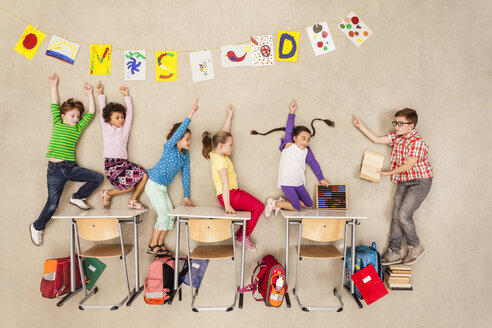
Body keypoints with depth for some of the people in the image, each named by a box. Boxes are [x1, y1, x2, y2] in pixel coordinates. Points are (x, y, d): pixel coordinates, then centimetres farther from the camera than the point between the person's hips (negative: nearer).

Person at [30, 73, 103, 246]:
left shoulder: (78, 128, 11)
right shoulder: (57, 124, 9)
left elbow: (91, 112, 10)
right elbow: (55, 105, 9)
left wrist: (89, 94, 12)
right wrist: (54, 85, 15)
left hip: (71, 168, 3)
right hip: (55, 169, -3)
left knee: (98, 178, -13)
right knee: (52, 204, -5)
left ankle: (77, 197, 9)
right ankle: (37, 227, 22)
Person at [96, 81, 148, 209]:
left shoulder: (125, 129, 16)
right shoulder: (106, 128, 11)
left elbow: (130, 112, 15)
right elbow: (103, 110, 16)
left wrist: (126, 95, 16)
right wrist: (100, 93, 21)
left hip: (124, 162, 5)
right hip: (111, 164, -4)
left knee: (144, 175, -12)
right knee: (129, 186, -18)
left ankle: (132, 201, 4)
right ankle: (107, 194, 9)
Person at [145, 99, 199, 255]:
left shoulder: (185, 154, 4)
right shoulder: (169, 147, -14)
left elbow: (185, 175, 8)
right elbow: (179, 131, -32)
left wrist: (186, 196, 9)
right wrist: (191, 115, -39)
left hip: (162, 187, 8)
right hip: (154, 185, -8)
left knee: (171, 215, 6)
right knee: (164, 215, -7)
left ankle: (160, 244, 17)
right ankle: (152, 246, 6)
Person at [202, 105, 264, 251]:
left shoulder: (216, 153, 7)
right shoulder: (221, 160, -19)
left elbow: (224, 133, 18)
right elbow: (225, 184, -25)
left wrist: (229, 115, 21)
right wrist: (227, 205, -28)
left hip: (233, 192, 10)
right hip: (229, 195, -10)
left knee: (256, 205, 10)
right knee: (258, 206, -10)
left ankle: (242, 234, 12)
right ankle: (243, 237, 2)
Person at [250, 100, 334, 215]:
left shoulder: (307, 151, 5)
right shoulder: (289, 145, -8)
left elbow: (313, 163, 15)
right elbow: (289, 129, -13)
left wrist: (321, 178, 18)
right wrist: (292, 112, -10)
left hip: (299, 184, 7)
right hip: (286, 183, -7)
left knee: (309, 204, 7)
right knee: (297, 207, -10)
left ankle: (283, 202, 16)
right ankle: (273, 203, 8)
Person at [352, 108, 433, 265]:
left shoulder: (417, 142, -19)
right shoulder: (396, 136, 5)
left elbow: (408, 165, -22)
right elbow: (377, 139, 10)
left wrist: (388, 173, -17)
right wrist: (361, 126, 6)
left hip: (420, 181, -8)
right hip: (403, 182, 8)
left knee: (404, 214, -16)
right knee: (395, 215, 3)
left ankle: (415, 247, 8)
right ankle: (394, 252, 10)